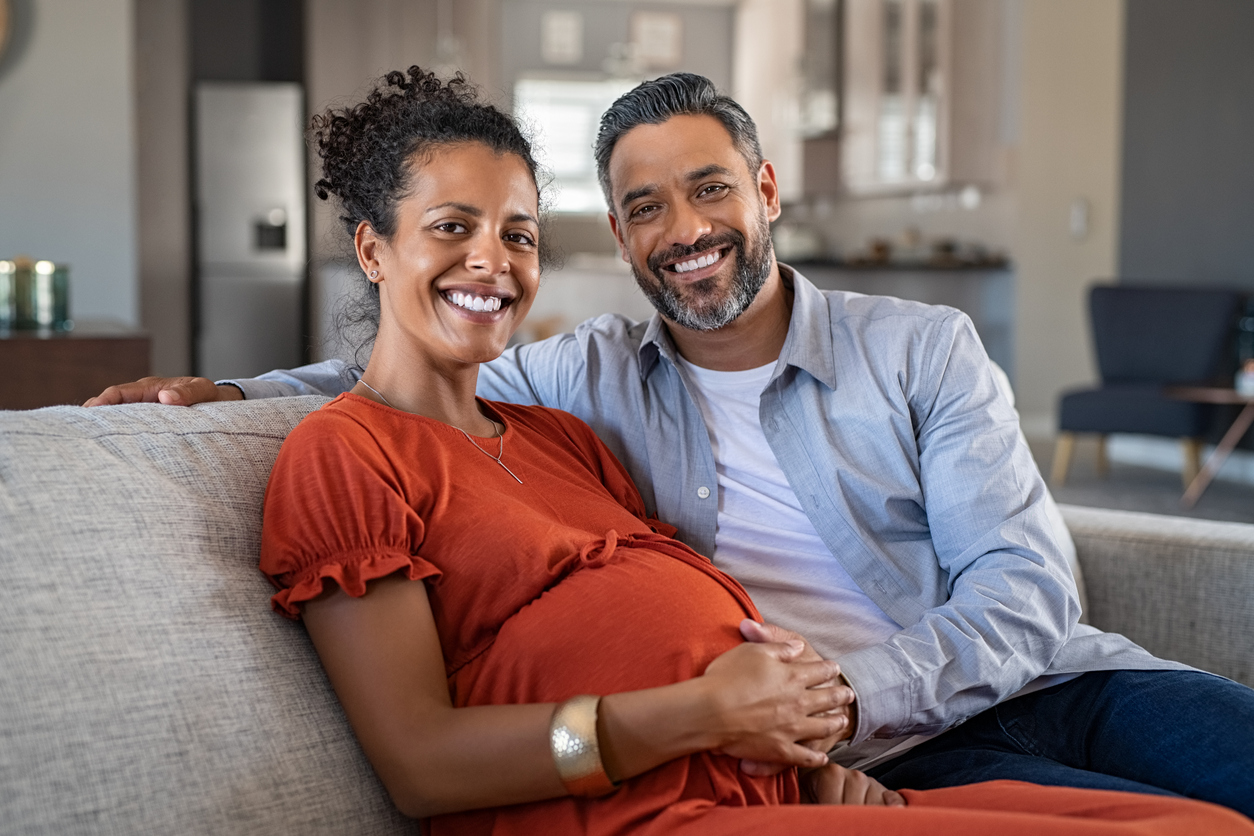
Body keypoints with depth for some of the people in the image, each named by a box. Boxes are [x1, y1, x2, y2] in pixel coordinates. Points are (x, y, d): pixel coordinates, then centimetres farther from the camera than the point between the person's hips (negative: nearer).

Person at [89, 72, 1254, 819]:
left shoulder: (920, 349, 4)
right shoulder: (596, 375, 9)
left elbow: (1027, 590, -3)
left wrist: (854, 690, -20)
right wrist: (229, 393, 6)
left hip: (1048, 680, 3)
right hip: (894, 758, -3)